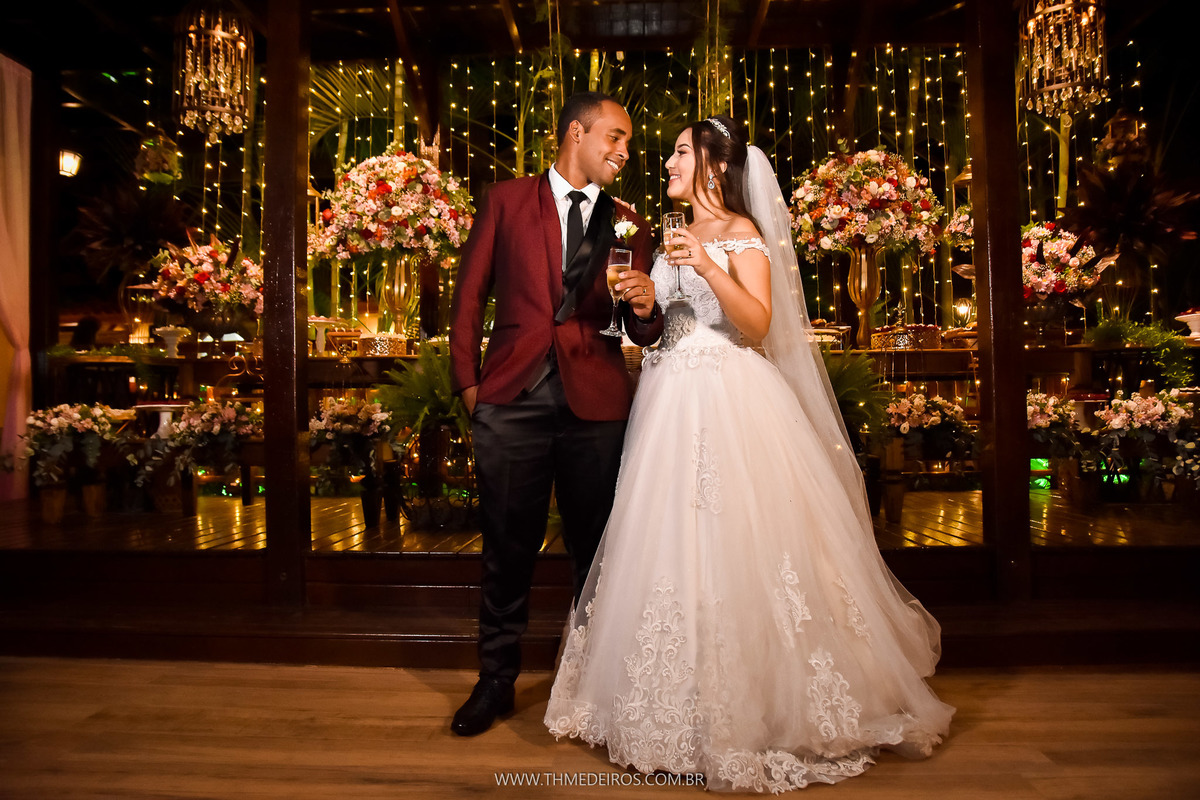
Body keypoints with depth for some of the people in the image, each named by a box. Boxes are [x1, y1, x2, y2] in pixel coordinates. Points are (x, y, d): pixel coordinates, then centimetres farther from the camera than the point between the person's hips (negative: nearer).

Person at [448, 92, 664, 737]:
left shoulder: (627, 224, 13)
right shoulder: (506, 200, 8)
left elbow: (643, 334, 9)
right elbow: (470, 296, 7)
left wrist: (645, 308, -13)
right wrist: (468, 381, 0)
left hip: (595, 404, 2)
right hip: (511, 400, -1)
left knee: (595, 549, 11)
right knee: (507, 548, 9)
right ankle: (497, 679, 28)